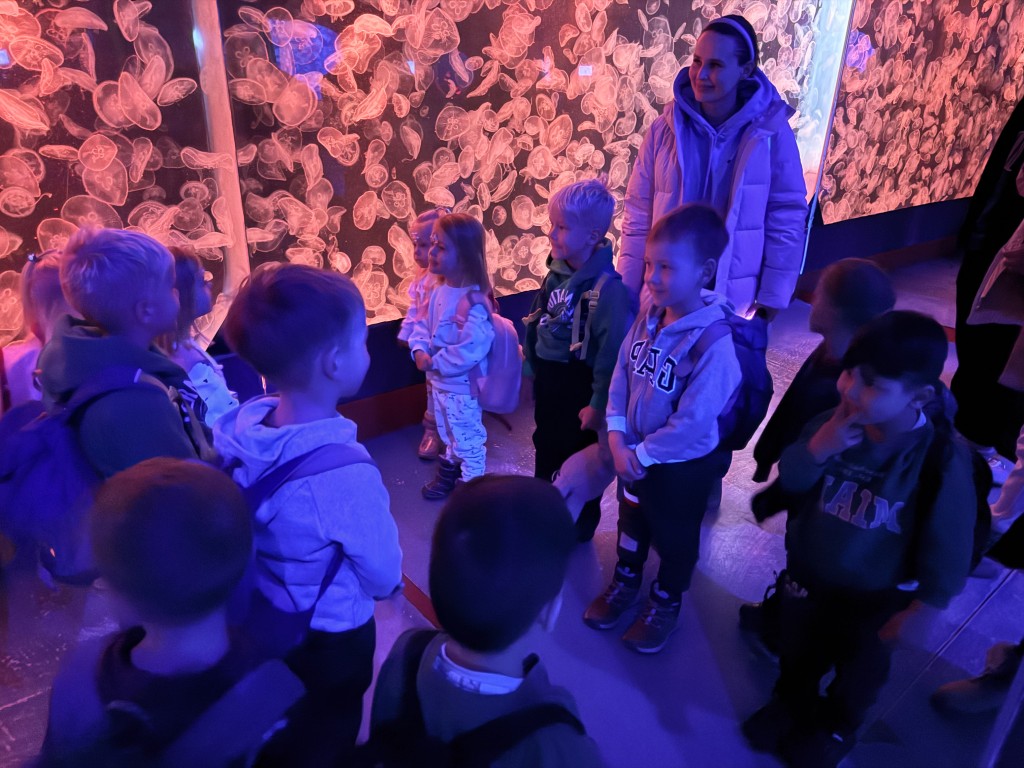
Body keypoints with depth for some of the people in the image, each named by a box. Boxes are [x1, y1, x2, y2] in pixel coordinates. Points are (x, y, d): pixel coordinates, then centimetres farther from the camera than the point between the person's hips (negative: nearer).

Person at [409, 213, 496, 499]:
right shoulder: (439, 290, -1)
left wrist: (434, 363, -24)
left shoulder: (474, 301, -28)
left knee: (468, 442, 11)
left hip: (462, 388, -9)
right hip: (438, 382, 9)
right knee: (449, 436, 29)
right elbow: (422, 324, 8)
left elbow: (471, 349, -33)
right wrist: (420, 351, -12)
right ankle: (448, 476, 50)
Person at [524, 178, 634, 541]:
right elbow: (537, 327, 7)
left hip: (579, 389, -7)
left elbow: (611, 351, -24)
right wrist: (535, 373, 11)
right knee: (546, 448, 24)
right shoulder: (556, 273, -2)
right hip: (548, 384, 7)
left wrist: (598, 405, -18)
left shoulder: (607, 287, -25)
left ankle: (580, 525, 38)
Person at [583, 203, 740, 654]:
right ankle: (626, 580, 53)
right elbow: (621, 374, -2)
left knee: (675, 537, 20)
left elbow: (693, 423, -29)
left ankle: (666, 602, 45)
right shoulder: (648, 317, -9)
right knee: (631, 520, 27)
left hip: (684, 465, -6)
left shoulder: (715, 343, -31)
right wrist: (617, 438, -11)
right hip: (635, 454, 6)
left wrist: (643, 454, -18)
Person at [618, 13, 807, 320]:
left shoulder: (771, 130, -6)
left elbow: (786, 220, -2)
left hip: (735, 303, -1)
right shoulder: (664, 129, -3)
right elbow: (638, 218, 0)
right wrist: (627, 295, -2)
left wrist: (771, 300, -4)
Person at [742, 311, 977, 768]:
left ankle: (834, 728, 58)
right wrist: (816, 448, -31)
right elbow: (789, 480, -11)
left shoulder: (944, 460, -30)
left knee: (858, 670, 27)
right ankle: (790, 704, 60)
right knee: (796, 653, 28)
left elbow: (949, 549, -18)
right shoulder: (834, 421, -21)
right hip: (808, 573, 3)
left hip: (875, 599, -2)